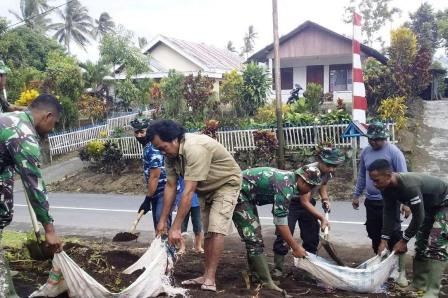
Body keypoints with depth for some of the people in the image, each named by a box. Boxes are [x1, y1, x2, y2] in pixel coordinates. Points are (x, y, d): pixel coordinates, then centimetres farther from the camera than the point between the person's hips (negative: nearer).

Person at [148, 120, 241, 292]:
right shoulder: (170, 154, -12)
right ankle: (207, 275, 17)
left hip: (226, 183, -8)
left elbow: (189, 191, -40)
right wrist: (163, 220, -7)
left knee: (216, 229, -19)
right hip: (205, 188, 8)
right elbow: (170, 186, -7)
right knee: (207, 231, 10)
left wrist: (176, 228, -38)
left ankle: (210, 279, -14)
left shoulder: (195, 148, -39)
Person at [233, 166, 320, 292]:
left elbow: (279, 215, 16)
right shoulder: (286, 185, -23)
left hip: (245, 196, 11)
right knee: (254, 238, -12)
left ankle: (256, 275, 24)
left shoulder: (288, 179, 7)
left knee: (255, 236, 15)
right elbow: (280, 221, -22)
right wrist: (295, 247, -14)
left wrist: (291, 242, 19)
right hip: (237, 193, -11)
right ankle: (266, 282, -8)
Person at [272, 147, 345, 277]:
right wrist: (322, 217, -28)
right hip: (292, 203, -7)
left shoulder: (328, 172, -12)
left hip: (307, 202, 7)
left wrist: (325, 199, -5)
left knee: (312, 235, 6)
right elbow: (304, 202, -28)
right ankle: (278, 268, 0)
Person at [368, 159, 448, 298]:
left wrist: (404, 240, -22)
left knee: (436, 245, -18)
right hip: (427, 206, 9)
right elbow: (389, 214, -9)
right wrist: (384, 240, -15)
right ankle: (419, 285, 18)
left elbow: (418, 217, -33)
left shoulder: (409, 186, -40)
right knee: (420, 244, 9)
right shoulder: (387, 188, -15)